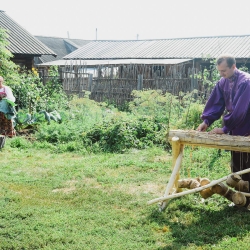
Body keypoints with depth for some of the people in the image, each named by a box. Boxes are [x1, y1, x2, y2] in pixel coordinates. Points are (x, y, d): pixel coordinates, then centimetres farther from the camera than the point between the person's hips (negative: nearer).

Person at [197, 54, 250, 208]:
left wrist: (225, 128, -25)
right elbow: (216, 103, 3)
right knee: (236, 165, 13)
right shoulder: (223, 82, 3)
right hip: (235, 129, 8)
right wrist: (206, 121, -12)